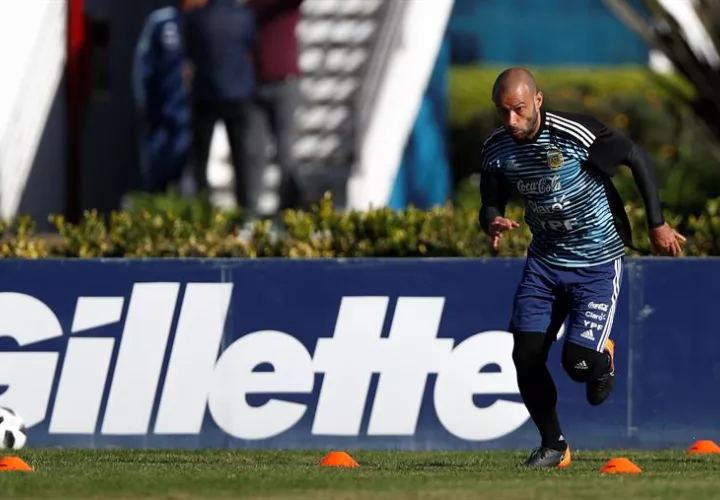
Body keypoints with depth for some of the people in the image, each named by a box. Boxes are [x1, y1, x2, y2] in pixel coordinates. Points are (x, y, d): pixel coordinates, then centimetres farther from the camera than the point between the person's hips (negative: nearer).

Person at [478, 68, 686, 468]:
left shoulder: (576, 133, -23)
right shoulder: (497, 151, -7)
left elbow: (637, 159, -11)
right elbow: (490, 206, 6)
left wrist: (657, 225, -8)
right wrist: (493, 223, -20)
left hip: (598, 263, -5)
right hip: (545, 262, 5)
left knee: (578, 361, -16)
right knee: (526, 356, -7)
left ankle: (603, 358, 24)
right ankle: (553, 445, 14)